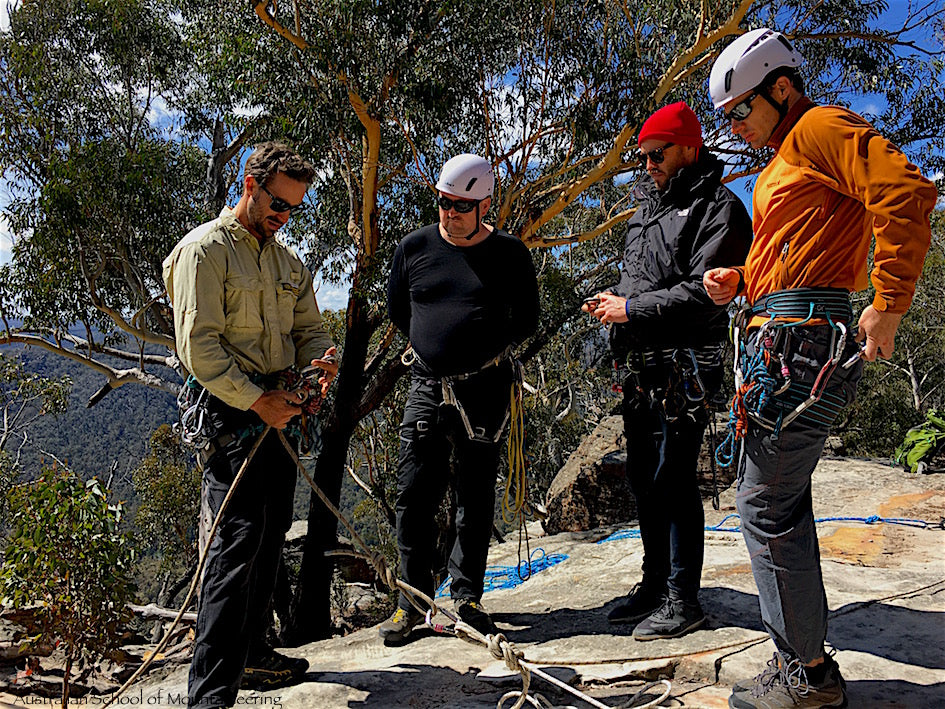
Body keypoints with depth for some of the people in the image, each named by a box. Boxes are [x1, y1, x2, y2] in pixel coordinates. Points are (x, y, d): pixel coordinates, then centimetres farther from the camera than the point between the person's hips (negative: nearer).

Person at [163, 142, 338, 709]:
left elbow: (308, 327, 17)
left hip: (275, 407, 8)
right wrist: (255, 399, -18)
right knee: (238, 537, -14)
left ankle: (250, 650, 29)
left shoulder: (288, 262, 18)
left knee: (271, 534, 13)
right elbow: (199, 345, -14)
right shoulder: (205, 249, -6)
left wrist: (323, 357, -6)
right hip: (229, 408, -8)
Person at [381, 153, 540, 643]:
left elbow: (526, 320, 10)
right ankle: (413, 599, 17)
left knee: (476, 499, 7)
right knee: (414, 495, 2)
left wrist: (484, 349, 6)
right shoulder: (414, 247, 4)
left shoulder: (509, 253, 0)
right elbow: (397, 309, 19)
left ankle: (467, 597, 22)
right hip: (427, 387, 2)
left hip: (485, 390, -1)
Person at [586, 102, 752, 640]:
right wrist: (612, 302, 7)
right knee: (644, 478, 13)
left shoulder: (719, 208, -6)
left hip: (685, 367, -8)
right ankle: (655, 585, 26)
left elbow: (706, 291, -17)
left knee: (674, 480, -6)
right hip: (642, 367, 9)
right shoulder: (647, 209, 20)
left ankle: (683, 600, 7)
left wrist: (633, 309, -16)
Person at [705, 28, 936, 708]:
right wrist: (737, 280, 10)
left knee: (766, 503, -7)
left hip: (800, 342, -11)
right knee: (782, 501, 13)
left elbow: (907, 191, -20)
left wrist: (888, 307, -21)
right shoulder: (781, 164, 26)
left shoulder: (821, 128, -4)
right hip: (777, 337, 11)